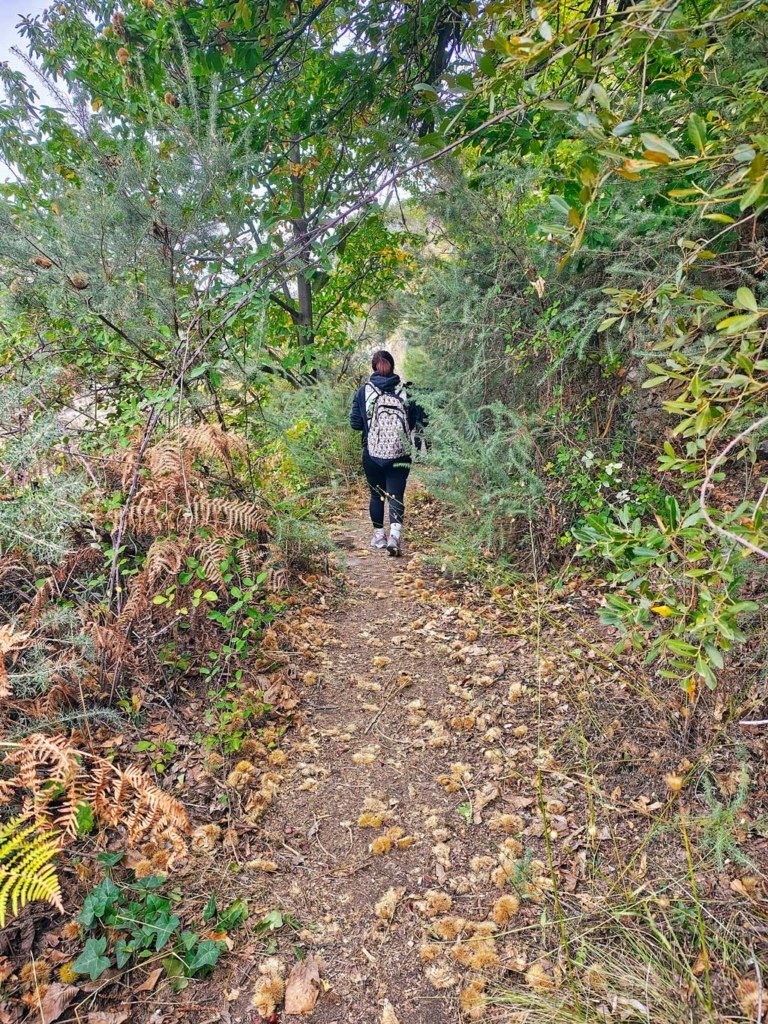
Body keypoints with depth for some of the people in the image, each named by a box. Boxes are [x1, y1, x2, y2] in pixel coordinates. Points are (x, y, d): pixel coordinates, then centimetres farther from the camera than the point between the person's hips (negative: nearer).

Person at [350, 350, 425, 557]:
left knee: (377, 494, 16)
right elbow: (420, 420, 0)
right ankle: (395, 535, -17)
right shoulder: (406, 390, 0)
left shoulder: (363, 391, -1)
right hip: (400, 454, 0)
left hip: (372, 454, 0)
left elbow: (355, 423, 0)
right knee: (396, 495, 2)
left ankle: (379, 535, 25)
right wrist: (415, 441, 16)